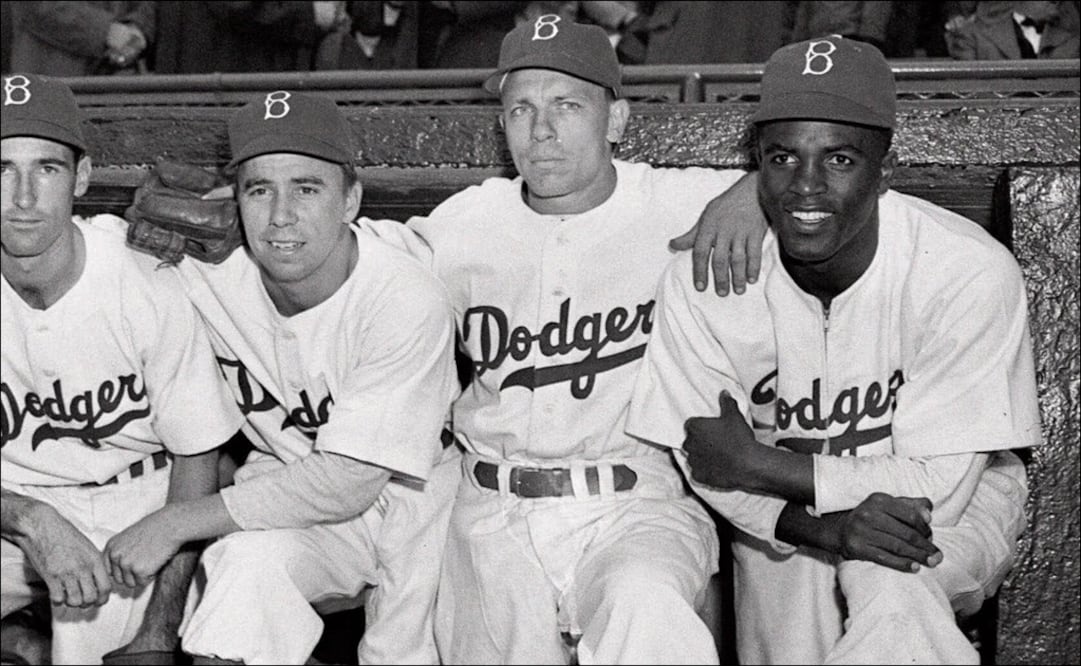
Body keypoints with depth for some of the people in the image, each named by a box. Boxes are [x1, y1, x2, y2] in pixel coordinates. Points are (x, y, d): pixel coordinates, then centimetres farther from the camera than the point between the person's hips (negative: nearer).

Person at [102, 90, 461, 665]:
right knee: (247, 559, -27)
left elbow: (347, 483, -26)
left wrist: (175, 523, -23)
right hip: (288, 486, 2)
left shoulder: (407, 302, -26)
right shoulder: (209, 272, -13)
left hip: (405, 495, -2)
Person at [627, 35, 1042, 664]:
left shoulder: (973, 273, -25)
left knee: (887, 585, -34)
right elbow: (709, 469, -10)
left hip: (953, 499, -3)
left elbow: (936, 482, -21)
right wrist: (824, 526, -28)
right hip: (782, 509, 4)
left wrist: (758, 465, -21)